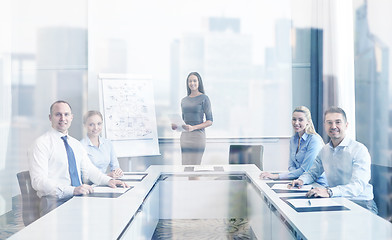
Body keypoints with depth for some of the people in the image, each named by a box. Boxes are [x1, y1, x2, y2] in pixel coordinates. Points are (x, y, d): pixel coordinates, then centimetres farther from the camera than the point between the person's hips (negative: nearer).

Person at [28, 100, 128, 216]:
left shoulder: (76, 144, 21)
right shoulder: (41, 143, -4)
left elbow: (89, 169, 20)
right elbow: (38, 181, -15)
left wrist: (108, 180, -1)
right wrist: (72, 190, -27)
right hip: (55, 202, -8)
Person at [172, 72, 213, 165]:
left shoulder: (204, 98, -2)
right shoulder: (184, 100, 15)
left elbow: (210, 121, -4)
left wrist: (193, 128, -17)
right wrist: (176, 126, 2)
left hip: (197, 136, -5)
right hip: (184, 136, 5)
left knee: (194, 166, -10)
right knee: (185, 166, 1)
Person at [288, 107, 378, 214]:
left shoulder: (360, 150, -11)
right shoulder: (324, 150, 10)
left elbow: (357, 186, -23)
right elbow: (313, 172, 26)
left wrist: (329, 192, -39)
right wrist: (301, 180, 2)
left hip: (360, 203, -5)